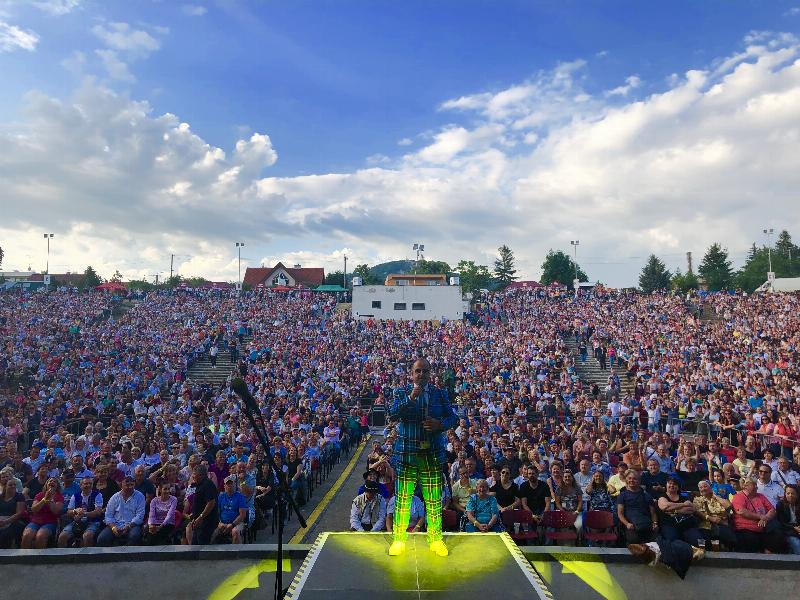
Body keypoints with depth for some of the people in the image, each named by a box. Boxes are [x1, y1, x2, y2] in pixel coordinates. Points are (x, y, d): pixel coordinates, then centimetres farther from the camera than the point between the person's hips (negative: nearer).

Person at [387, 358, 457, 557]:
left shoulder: (440, 394, 8)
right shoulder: (402, 393, 3)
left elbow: (453, 418, 7)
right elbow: (393, 413, -13)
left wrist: (440, 424, -13)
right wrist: (411, 398, -23)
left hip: (433, 453, 1)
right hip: (406, 452, -1)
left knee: (434, 500, 6)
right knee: (403, 498, 4)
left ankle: (436, 539, 22)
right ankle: (399, 539, 20)